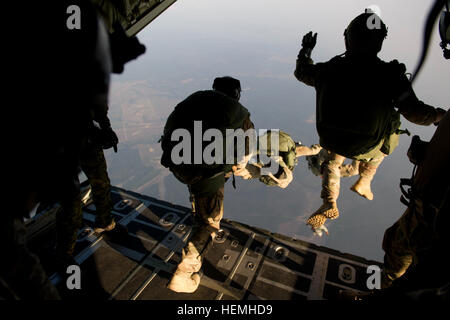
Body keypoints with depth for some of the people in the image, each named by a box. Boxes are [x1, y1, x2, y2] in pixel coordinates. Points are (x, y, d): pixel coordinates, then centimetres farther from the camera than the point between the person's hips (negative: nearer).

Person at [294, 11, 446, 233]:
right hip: (367, 148, -1)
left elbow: (301, 72, 6)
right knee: (388, 138, 34)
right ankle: (364, 182, 43)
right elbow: (416, 113, -15)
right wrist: (439, 115, 7)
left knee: (332, 160, 35)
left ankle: (329, 204, 29)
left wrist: (305, 51, 25)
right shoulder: (390, 76, -21)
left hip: (332, 141, 1)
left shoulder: (329, 69, -15)